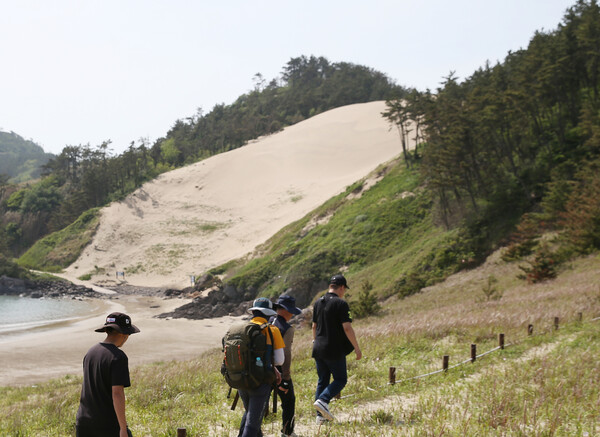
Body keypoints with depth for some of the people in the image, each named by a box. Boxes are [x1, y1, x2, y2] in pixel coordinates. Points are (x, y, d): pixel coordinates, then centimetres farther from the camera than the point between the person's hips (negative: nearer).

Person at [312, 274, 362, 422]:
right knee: (340, 380, 5)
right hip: (334, 350, -7)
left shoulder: (318, 303, 9)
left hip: (318, 349, 7)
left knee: (322, 380, 13)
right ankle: (323, 400, -17)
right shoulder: (341, 303, -12)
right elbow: (347, 328, -17)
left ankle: (320, 415, 11)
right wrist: (357, 348, -10)